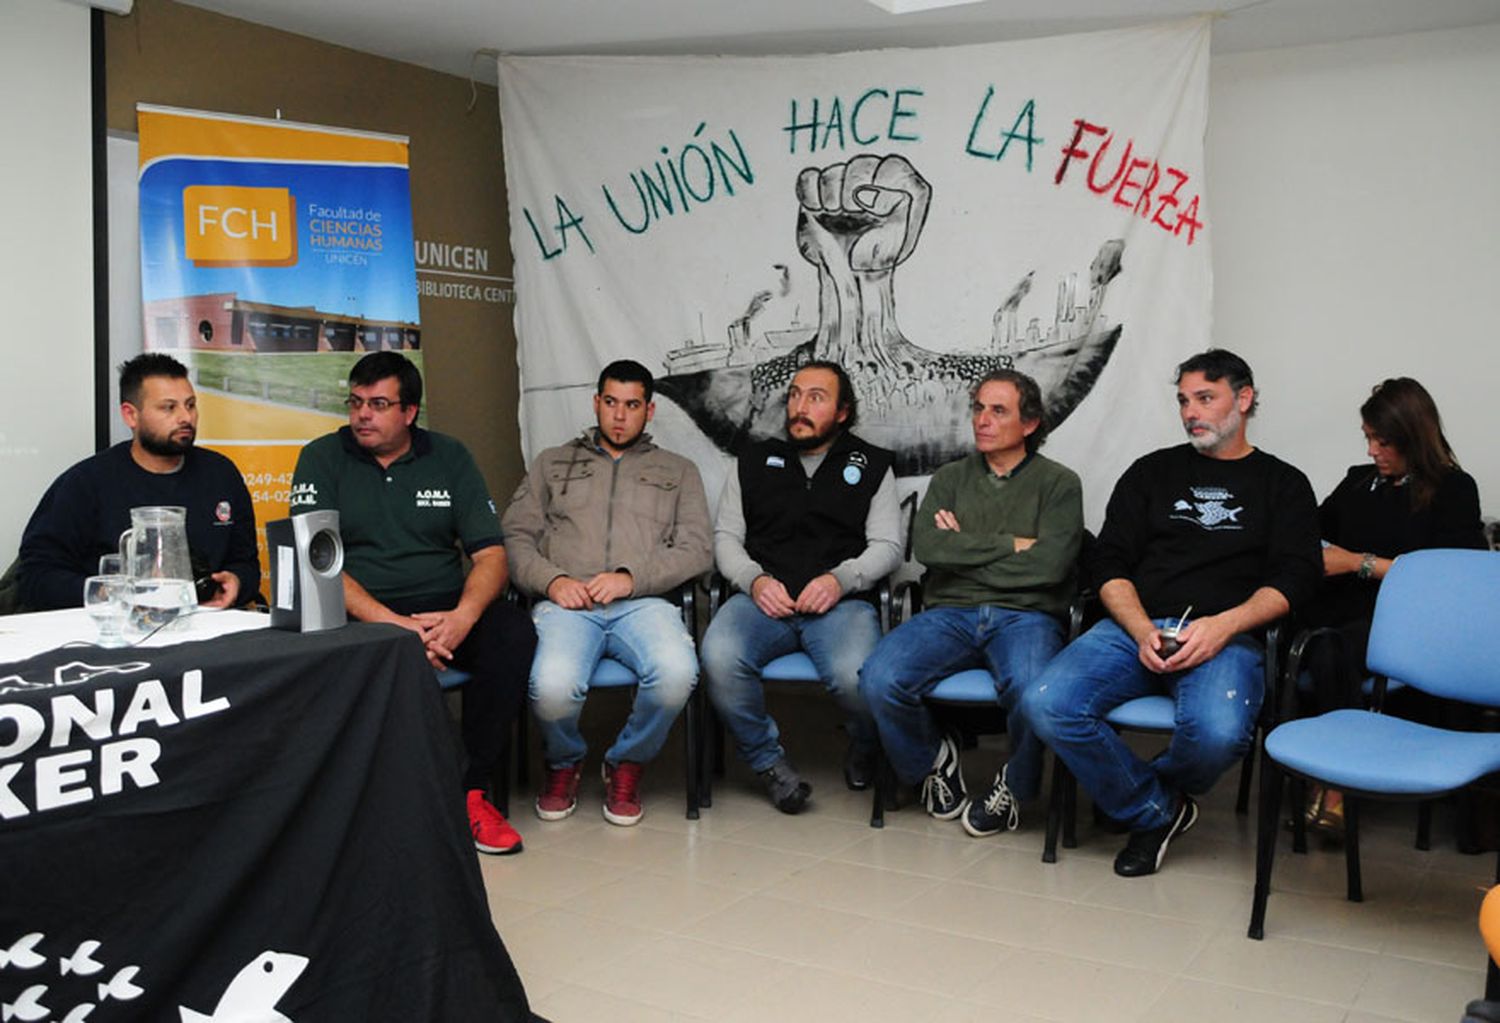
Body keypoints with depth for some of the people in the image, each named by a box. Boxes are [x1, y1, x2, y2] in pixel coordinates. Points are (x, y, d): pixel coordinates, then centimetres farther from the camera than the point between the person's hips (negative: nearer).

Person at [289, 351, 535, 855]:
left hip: (444, 610, 2)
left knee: (514, 634, -27)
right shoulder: (322, 458, 4)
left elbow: (490, 553, 3)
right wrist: (391, 623, -23)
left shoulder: (450, 457, 10)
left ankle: (470, 789, -17)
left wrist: (464, 615, -19)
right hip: (358, 615, -2)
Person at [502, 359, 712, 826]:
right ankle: (564, 763, 4)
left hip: (643, 602, 0)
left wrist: (631, 577, -8)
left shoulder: (678, 471, 22)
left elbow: (697, 550, 8)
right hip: (565, 604, 0)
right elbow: (514, 536, 15)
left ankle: (627, 765, -2)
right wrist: (552, 580, -6)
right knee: (553, 687, -34)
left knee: (676, 674, -35)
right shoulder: (553, 463, 24)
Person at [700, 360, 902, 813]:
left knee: (854, 675, -33)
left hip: (840, 601, -1)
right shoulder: (755, 460, 20)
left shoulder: (871, 465, 16)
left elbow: (887, 546, 9)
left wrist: (839, 578, -10)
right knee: (719, 658, -32)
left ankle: (864, 750, 5)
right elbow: (725, 536, 16)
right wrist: (754, 580, -5)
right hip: (763, 599, 2)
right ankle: (768, 759, -7)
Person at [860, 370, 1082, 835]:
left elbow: (1048, 565, -8)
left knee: (1032, 690, -37)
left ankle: (1013, 786, -3)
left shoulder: (1059, 483, 9)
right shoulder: (950, 478, 18)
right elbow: (926, 547, -1)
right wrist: (1011, 545, -3)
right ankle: (933, 760, 7)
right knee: (879, 680, -26)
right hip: (951, 613, 3)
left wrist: (965, 551, -1)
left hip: (1024, 616, -2)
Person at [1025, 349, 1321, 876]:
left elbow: (1292, 579, 3)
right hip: (1135, 627, 2)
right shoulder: (1152, 471, 21)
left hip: (1227, 636, -2)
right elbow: (1110, 564, 11)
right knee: (1045, 705, -25)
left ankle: (1142, 791, 2)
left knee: (1218, 731, -36)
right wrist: (1142, 631, -8)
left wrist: (1223, 626, -15)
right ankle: (1156, 811, -2)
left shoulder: (1284, 485, 17)